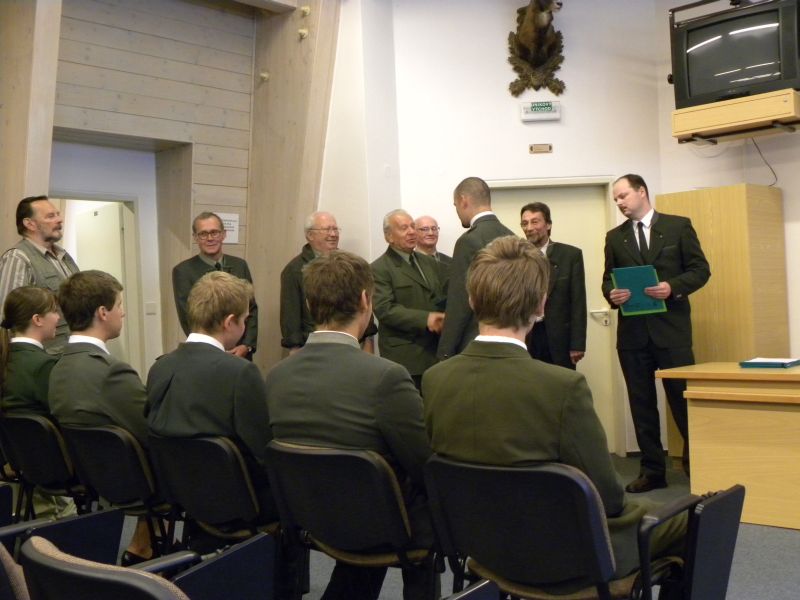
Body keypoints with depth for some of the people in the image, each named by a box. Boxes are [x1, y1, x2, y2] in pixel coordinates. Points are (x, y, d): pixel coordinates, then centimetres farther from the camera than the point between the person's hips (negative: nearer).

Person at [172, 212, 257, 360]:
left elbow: (252, 308, 6)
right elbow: (188, 319, -8)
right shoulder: (183, 271, -6)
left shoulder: (240, 265, 5)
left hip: (241, 353, 3)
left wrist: (247, 345, -6)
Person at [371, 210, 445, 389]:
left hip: (436, 352, 6)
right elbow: (384, 309, -16)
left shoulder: (429, 262, 17)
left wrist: (443, 319, -3)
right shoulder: (379, 269, -6)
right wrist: (425, 319, -23)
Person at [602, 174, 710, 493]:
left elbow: (700, 269, 0)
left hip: (671, 326, -3)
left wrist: (672, 287, -17)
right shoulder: (615, 237, 11)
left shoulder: (678, 226, 2)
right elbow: (608, 278, 11)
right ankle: (652, 469, 16)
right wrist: (611, 294, -11)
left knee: (684, 398, 0)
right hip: (632, 331, 3)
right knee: (641, 404, 7)